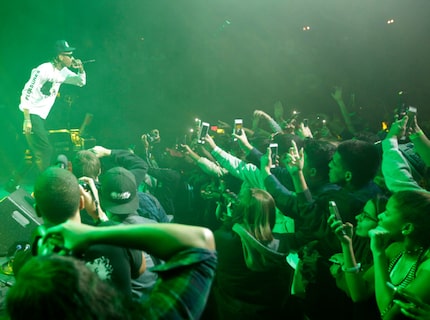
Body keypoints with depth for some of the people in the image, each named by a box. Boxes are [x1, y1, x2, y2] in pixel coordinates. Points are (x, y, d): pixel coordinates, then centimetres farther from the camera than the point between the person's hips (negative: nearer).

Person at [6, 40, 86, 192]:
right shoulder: (44, 69, -16)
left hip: (41, 117, 9)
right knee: (45, 151, -12)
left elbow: (81, 82, 23)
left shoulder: (63, 72, 9)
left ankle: (13, 184, 23)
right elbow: (27, 93, -19)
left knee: (37, 153, 13)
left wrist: (81, 68, 1)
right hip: (31, 115, -9)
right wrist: (27, 119, -24)